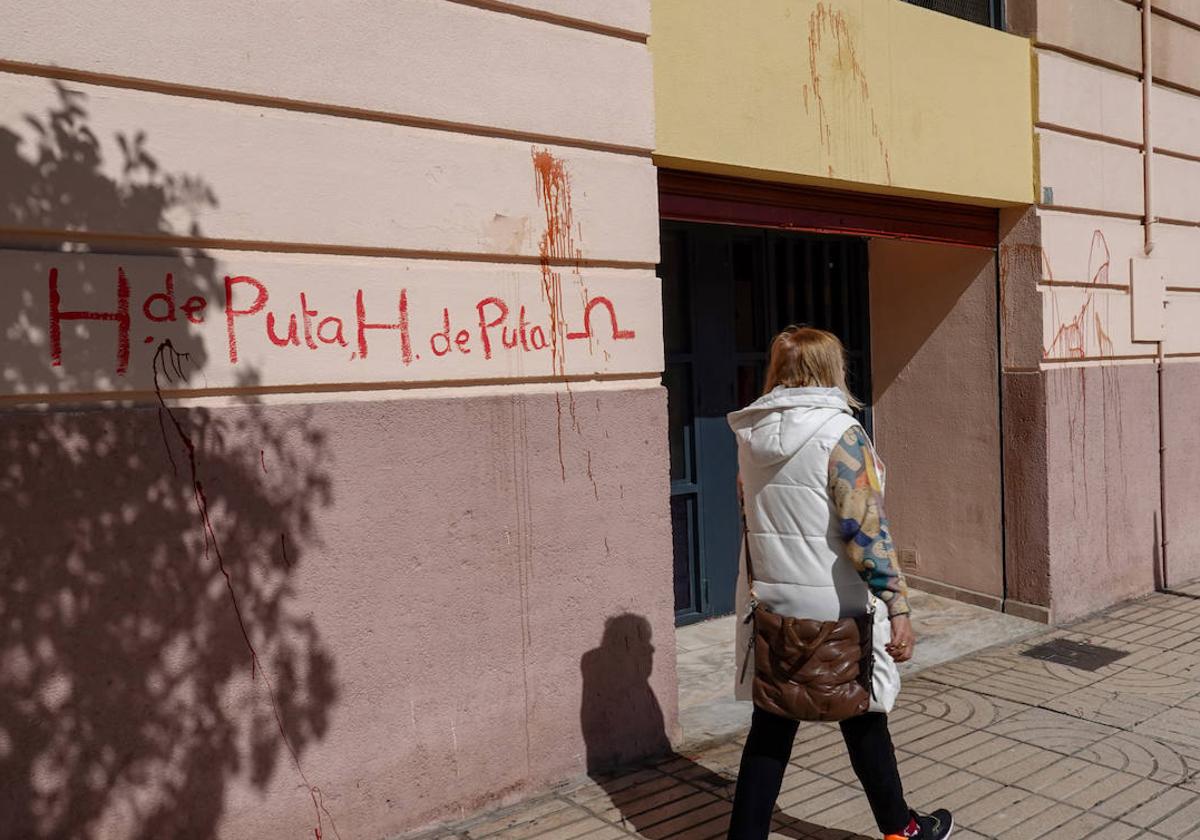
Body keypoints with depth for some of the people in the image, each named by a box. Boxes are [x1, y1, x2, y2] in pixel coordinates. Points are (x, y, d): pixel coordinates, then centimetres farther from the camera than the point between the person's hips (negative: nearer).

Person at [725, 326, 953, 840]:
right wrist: (897, 605, -20)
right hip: (834, 606, -4)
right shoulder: (838, 432, -16)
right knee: (862, 719, 14)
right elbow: (866, 528, -21)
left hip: (770, 601, 5)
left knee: (771, 725, 12)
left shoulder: (752, 434, 3)